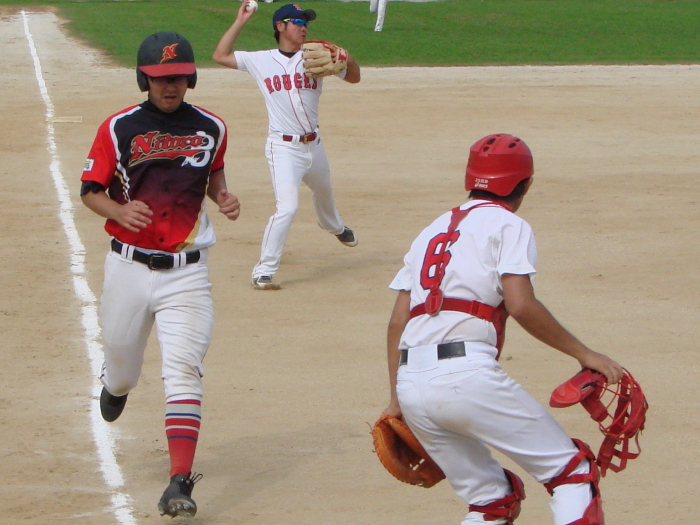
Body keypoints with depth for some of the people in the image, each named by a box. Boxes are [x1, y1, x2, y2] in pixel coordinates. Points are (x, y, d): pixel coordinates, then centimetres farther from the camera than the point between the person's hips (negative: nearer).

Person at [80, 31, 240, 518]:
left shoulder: (211, 128, 3)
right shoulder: (119, 128, -3)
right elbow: (90, 191, 1)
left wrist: (223, 196, 1)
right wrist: (120, 211, -20)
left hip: (186, 273, 0)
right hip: (129, 269, 0)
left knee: (183, 369, -15)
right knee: (122, 364, 15)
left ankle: (181, 483, -20)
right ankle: (116, 387, 55)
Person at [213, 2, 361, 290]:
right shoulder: (261, 61, -2)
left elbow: (353, 77, 5)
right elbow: (220, 56, -2)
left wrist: (348, 60, -17)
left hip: (313, 145, 5)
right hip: (283, 148, -5)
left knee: (324, 192, 29)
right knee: (287, 207, -20)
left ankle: (334, 227, 64)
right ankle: (263, 271, -14)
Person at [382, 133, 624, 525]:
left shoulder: (433, 231, 26)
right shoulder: (508, 226, 7)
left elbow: (398, 321, 20)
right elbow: (520, 305, -9)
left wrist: (397, 399, 24)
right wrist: (583, 353, -3)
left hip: (411, 385, 7)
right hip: (466, 374, -7)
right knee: (573, 469, 2)